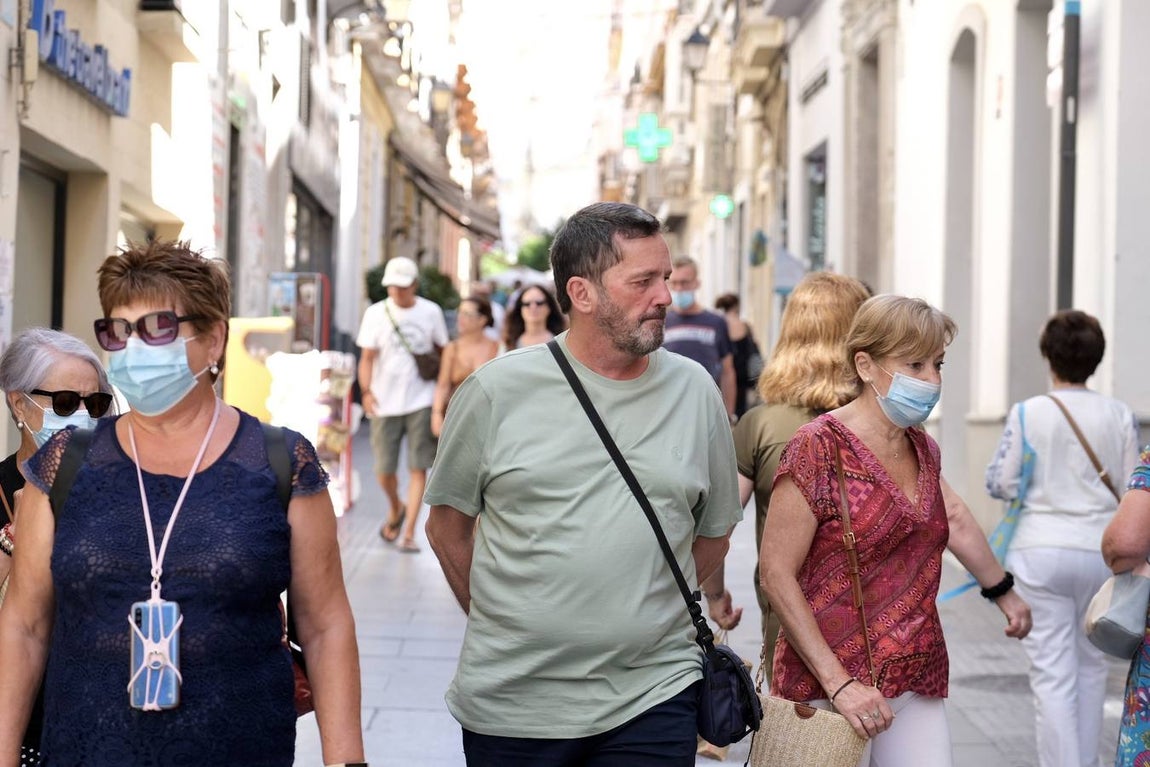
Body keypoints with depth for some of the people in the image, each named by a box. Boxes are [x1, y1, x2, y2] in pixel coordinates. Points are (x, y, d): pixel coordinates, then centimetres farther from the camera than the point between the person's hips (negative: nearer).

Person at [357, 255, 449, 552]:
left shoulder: (431, 312, 3)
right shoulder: (376, 314, 1)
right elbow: (367, 357, -1)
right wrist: (366, 391, -16)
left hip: (421, 402, 0)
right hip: (385, 403, 1)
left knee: (418, 468, -5)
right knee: (384, 470, 4)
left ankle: (409, 533, -1)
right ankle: (395, 509, 35)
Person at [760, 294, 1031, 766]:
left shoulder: (922, 449, 10)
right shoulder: (820, 448, -12)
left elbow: (954, 520, 29)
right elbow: (776, 574, -14)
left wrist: (1003, 592, 43)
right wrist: (838, 683, -19)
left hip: (919, 687, 6)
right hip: (830, 689, -6)